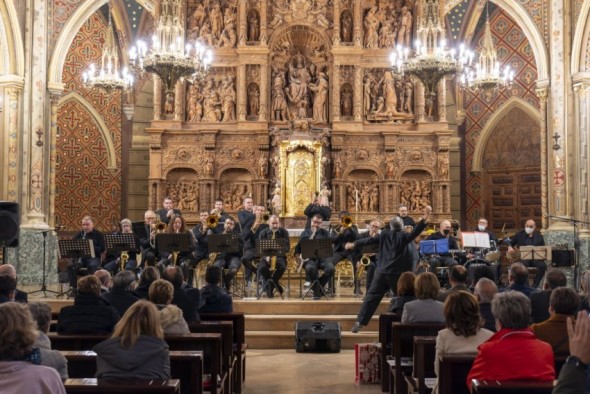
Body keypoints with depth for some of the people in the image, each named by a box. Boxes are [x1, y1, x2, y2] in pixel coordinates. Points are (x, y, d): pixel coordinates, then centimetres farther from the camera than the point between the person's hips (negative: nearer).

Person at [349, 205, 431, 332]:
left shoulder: (384, 234, 8)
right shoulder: (403, 236, -3)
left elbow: (369, 240, 16)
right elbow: (416, 231, -17)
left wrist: (354, 244, 28)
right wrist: (425, 217, -25)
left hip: (381, 271, 3)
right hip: (397, 273, -3)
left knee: (372, 296, 5)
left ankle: (360, 322, 0)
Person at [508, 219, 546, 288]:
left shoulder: (539, 236, 13)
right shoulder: (519, 234, 10)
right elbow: (511, 243, 16)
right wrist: (510, 247, -8)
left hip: (536, 257, 2)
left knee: (543, 266, -30)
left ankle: (535, 286, -15)